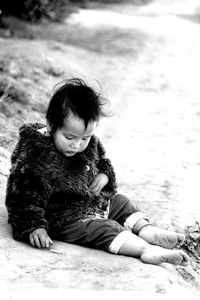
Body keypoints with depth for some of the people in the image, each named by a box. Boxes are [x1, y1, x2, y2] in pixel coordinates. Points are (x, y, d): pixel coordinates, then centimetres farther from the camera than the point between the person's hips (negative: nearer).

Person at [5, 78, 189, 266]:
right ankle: (145, 249, -32)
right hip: (66, 219, -9)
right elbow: (24, 196, -24)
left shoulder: (89, 144, -1)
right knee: (103, 229, -25)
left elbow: (101, 161, 19)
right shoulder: (33, 156, -26)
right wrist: (34, 227, -32)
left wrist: (104, 175, -4)